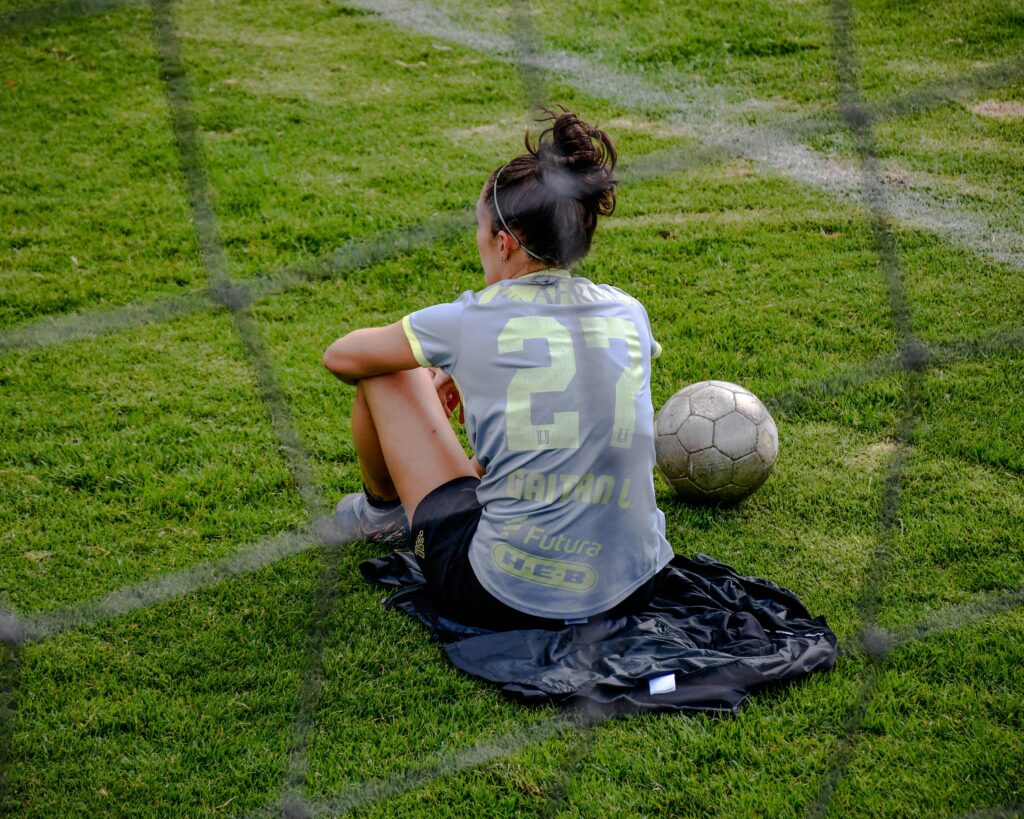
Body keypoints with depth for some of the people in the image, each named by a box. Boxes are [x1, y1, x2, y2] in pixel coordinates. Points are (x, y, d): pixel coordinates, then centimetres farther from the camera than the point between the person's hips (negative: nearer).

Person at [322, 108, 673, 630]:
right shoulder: (629, 315, 2)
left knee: (389, 373, 12)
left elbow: (341, 358, 8)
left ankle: (382, 509, 41)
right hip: (632, 594, 5)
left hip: (506, 601, -5)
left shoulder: (475, 322, -10)